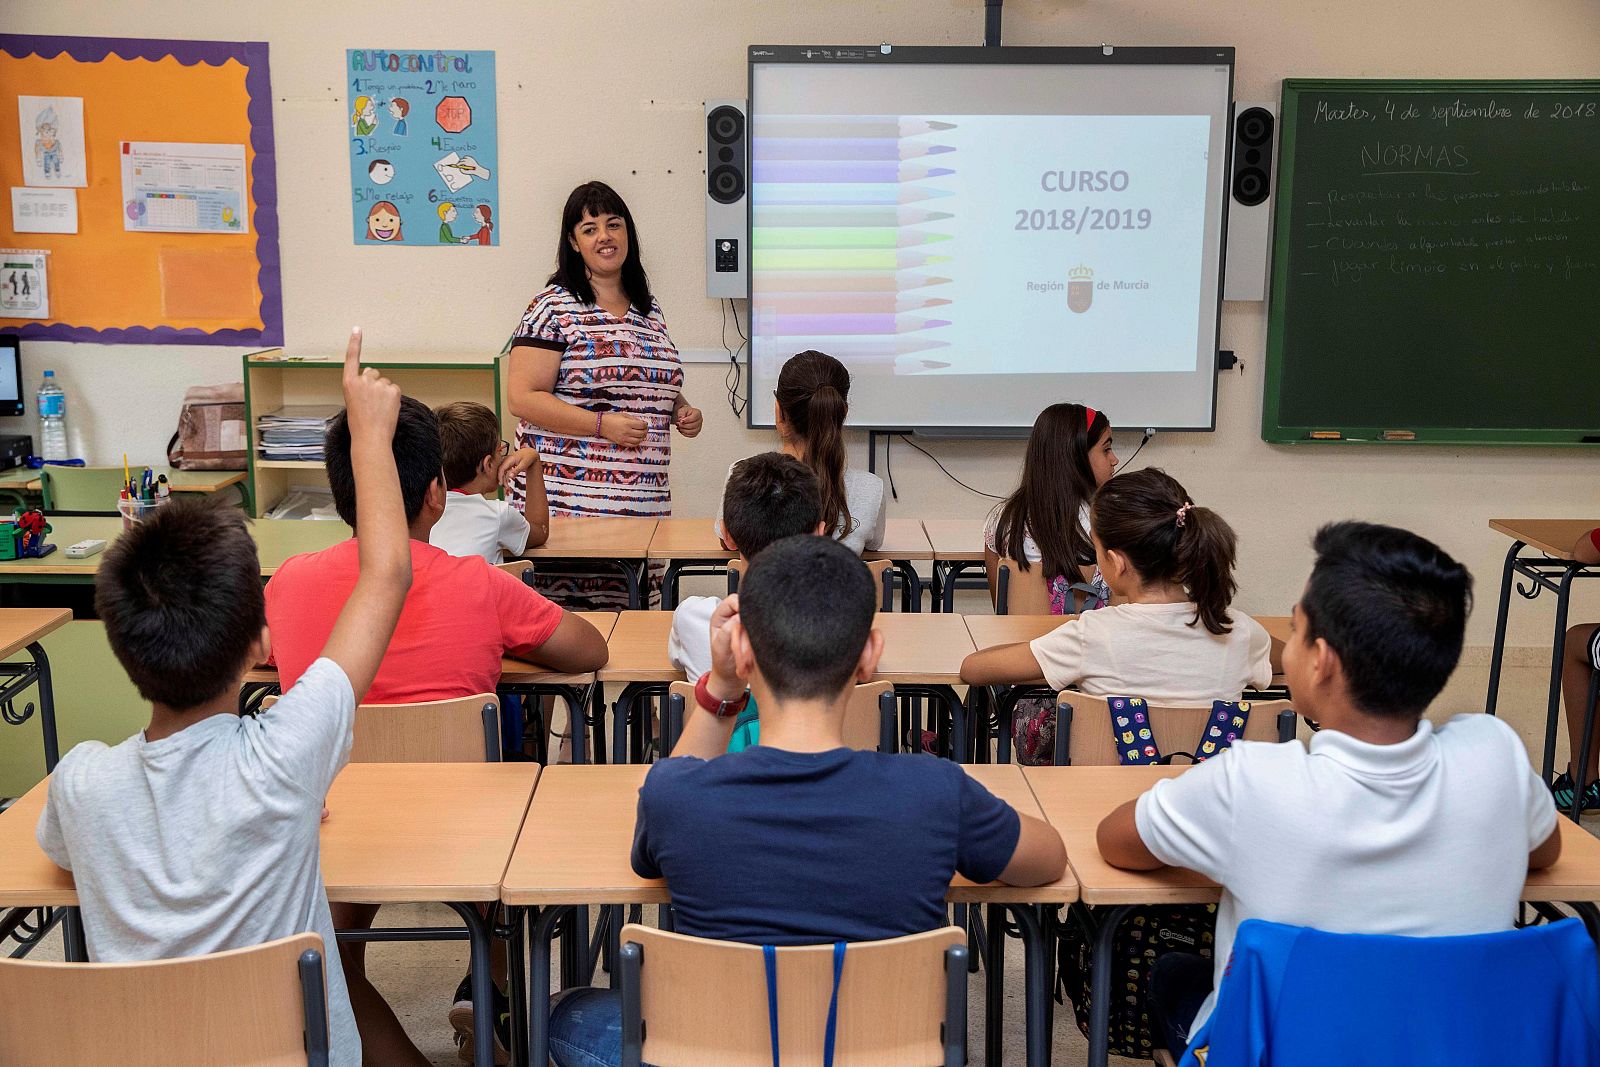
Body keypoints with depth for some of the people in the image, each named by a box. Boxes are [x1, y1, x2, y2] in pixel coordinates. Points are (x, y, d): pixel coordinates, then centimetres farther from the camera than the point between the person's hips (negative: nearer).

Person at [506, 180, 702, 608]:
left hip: (644, 506, 6)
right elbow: (523, 398, -9)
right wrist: (603, 424, -18)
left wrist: (682, 411, 9)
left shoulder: (650, 311, 17)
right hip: (568, 504, -5)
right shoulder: (553, 309, -2)